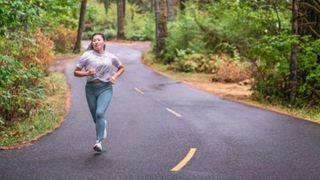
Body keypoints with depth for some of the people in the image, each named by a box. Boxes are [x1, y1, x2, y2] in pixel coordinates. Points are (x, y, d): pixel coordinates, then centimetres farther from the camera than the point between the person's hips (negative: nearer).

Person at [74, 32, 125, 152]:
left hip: (105, 88, -1)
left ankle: (98, 141, -16)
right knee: (96, 117, 11)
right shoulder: (87, 56, -1)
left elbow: (121, 68, 22)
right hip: (91, 88, 1)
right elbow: (76, 72, 1)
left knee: (100, 113, -22)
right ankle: (103, 124, 47)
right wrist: (87, 73, -18)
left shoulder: (111, 57, 4)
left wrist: (114, 77, 3)